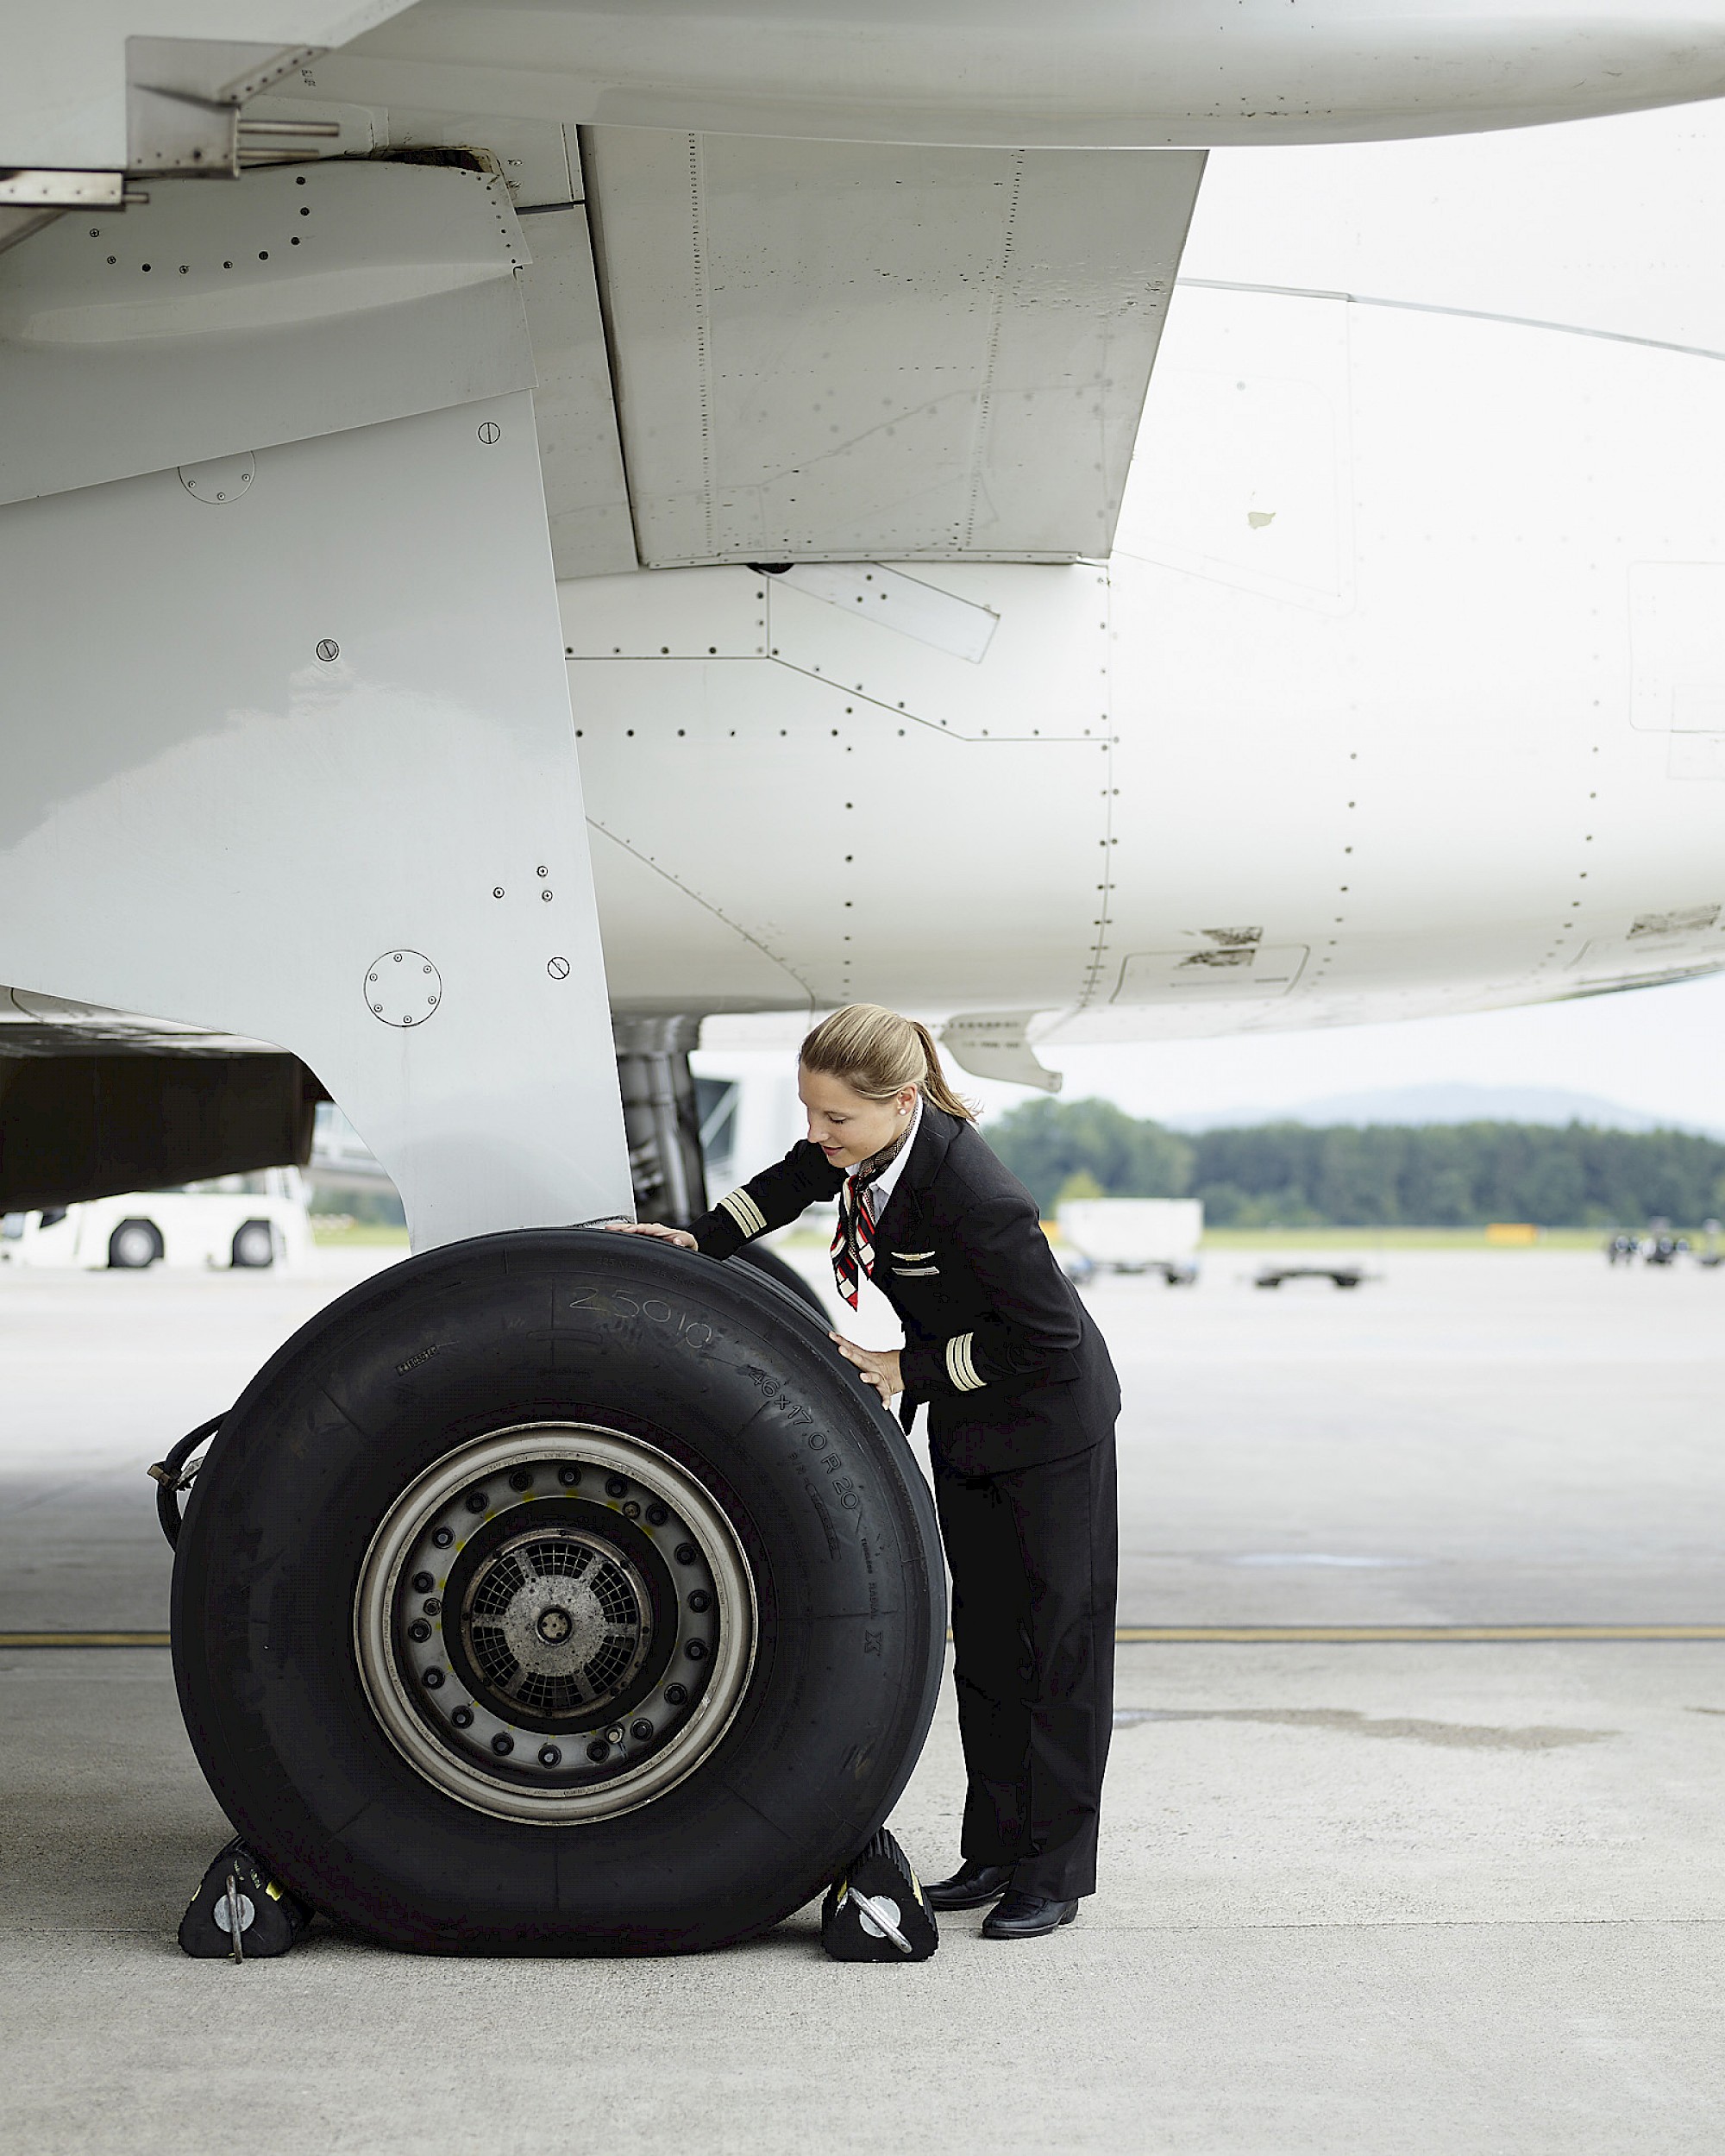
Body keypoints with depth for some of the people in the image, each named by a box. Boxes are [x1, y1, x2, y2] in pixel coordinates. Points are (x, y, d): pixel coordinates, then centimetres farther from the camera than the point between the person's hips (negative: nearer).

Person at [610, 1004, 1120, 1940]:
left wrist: (908, 1371, -22)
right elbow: (799, 1179, 11)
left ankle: (1054, 1873, 8)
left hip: (1051, 1418, -8)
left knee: (1059, 1640, 1)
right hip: (965, 1420, 8)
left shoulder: (972, 1194, -36)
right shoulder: (862, 1140, -13)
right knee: (983, 1635, 11)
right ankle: (993, 1851, 19)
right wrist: (701, 1240, 2)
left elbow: (1047, 1335, -28)